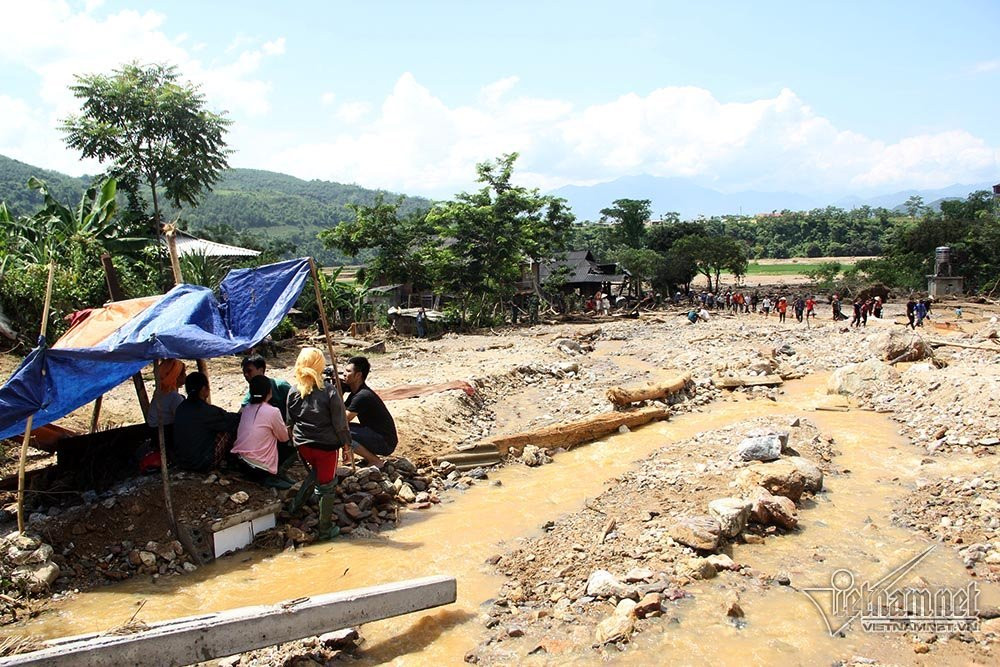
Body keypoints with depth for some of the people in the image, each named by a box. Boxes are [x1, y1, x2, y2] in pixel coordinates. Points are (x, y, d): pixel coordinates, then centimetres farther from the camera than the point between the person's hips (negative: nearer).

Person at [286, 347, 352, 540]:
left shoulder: (294, 391, -6)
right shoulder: (329, 391, -18)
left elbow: (290, 422, 5)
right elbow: (340, 422, -12)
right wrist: (346, 441, 1)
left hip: (303, 444, 4)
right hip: (326, 444, -4)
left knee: (314, 473, 32)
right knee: (327, 485, 9)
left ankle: (297, 504, 29)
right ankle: (326, 528, 18)